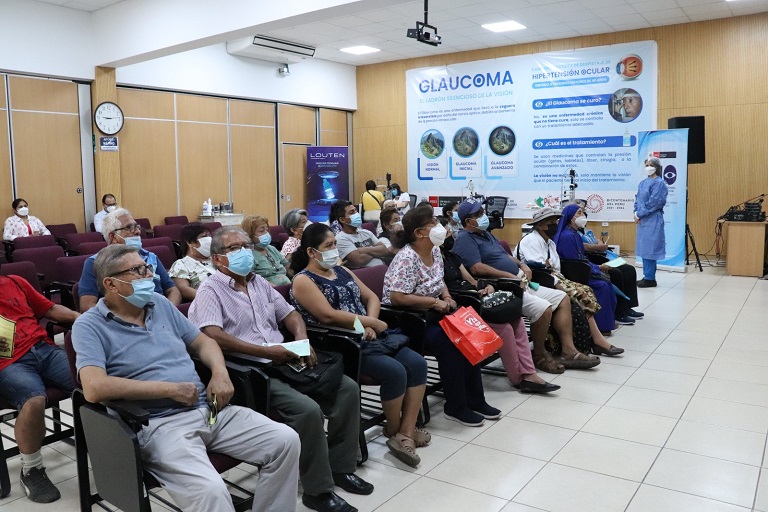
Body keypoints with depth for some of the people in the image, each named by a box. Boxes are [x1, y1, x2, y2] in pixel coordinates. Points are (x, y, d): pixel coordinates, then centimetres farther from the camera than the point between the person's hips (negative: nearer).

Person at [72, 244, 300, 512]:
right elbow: (95, 388, -20)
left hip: (209, 408, 6)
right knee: (210, 490, -32)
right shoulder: (90, 326, -4)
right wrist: (171, 388, -16)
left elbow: (202, 342, 22)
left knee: (286, 440, -8)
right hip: (160, 424, -6)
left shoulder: (160, 303, 14)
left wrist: (220, 373, -1)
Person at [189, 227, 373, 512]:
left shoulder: (259, 282, 17)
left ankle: (340, 466, 10)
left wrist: (302, 340, 0)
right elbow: (213, 336, -21)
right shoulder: (210, 291, -6)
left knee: (348, 388, -4)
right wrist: (266, 351, -22)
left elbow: (289, 313, 22)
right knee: (308, 409, -28)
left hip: (284, 362, 8)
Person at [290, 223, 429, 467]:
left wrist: (369, 324, -5)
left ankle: (406, 432, -8)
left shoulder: (341, 271, 18)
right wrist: (373, 323, -12)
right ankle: (394, 431, 1)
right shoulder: (303, 281, -5)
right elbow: (328, 315, -18)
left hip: (367, 337, 8)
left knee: (417, 363, -11)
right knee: (394, 371, -24)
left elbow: (372, 297, 16)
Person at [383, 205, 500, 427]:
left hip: (429, 315, 9)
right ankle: (456, 406, -9)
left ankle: (474, 400, 3)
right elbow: (397, 297, -29)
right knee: (449, 342, -25)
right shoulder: (407, 258, -23)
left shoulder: (435, 251, 5)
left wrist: (447, 297, -2)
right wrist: (435, 302, -23)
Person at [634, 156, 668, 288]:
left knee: (650, 248, -6)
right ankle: (647, 276, 18)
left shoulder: (659, 183, -9)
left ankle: (650, 278, 0)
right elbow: (637, 198, 16)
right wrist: (636, 212, -1)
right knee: (644, 248, 11)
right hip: (642, 220, 8)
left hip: (652, 220, -8)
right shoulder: (643, 183, 15)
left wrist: (639, 214, -13)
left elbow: (654, 203, -16)